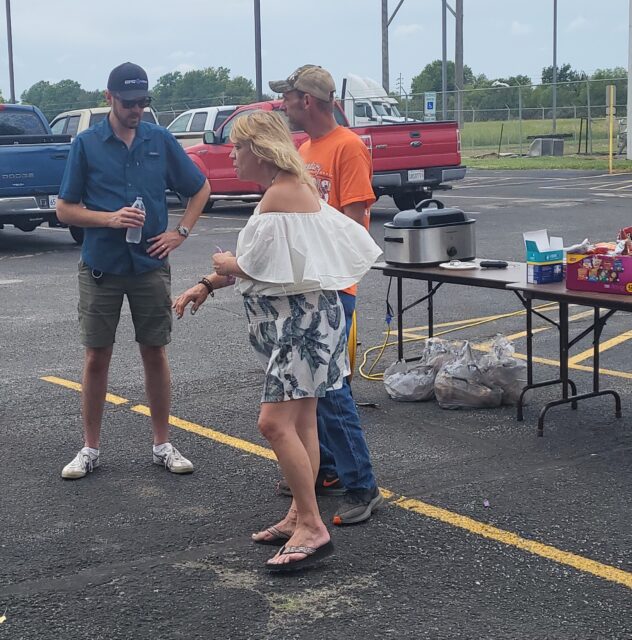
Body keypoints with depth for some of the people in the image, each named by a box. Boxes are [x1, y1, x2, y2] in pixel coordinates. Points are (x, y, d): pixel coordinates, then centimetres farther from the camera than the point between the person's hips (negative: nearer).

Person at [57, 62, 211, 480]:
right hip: (101, 268, -1)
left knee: (155, 354, 7)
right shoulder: (87, 144, -1)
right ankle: (91, 449, 16)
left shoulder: (161, 141, 2)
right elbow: (65, 209, 0)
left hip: (151, 267, 1)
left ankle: (163, 445, 18)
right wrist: (109, 218, -15)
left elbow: (201, 188, 13)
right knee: (97, 358, 5)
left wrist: (181, 232, 1)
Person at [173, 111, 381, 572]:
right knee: (300, 421, 15)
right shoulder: (292, 187, 15)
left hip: (301, 320, -11)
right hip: (296, 319, 11)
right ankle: (301, 516, 24)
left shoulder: (281, 194, -17)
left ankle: (313, 528, -10)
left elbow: (259, 268, -19)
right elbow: (258, 258, 20)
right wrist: (206, 286, 18)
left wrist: (225, 265, 1)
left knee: (275, 423, -14)